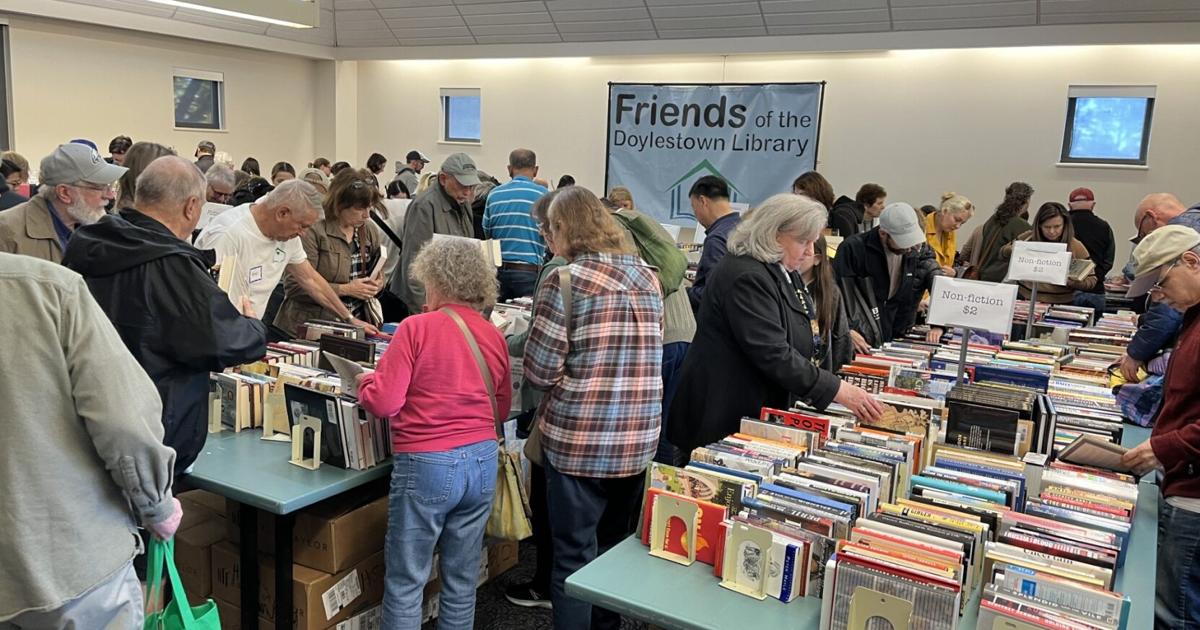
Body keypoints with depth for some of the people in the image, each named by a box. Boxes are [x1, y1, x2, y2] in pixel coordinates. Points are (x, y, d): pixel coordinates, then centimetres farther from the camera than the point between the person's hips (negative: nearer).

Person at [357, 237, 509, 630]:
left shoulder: (416, 328, -11)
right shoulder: (494, 336, 4)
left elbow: (384, 403, -12)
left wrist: (364, 384, 7)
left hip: (427, 465, -5)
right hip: (482, 463, 5)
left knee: (405, 583, 7)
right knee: (462, 580, 15)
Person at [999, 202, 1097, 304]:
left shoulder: (1075, 247, 0)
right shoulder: (1028, 238, 4)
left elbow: (1091, 280, 6)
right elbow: (1003, 253, 19)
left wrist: (1074, 283, -15)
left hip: (1060, 304, -1)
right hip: (1026, 300, 1)